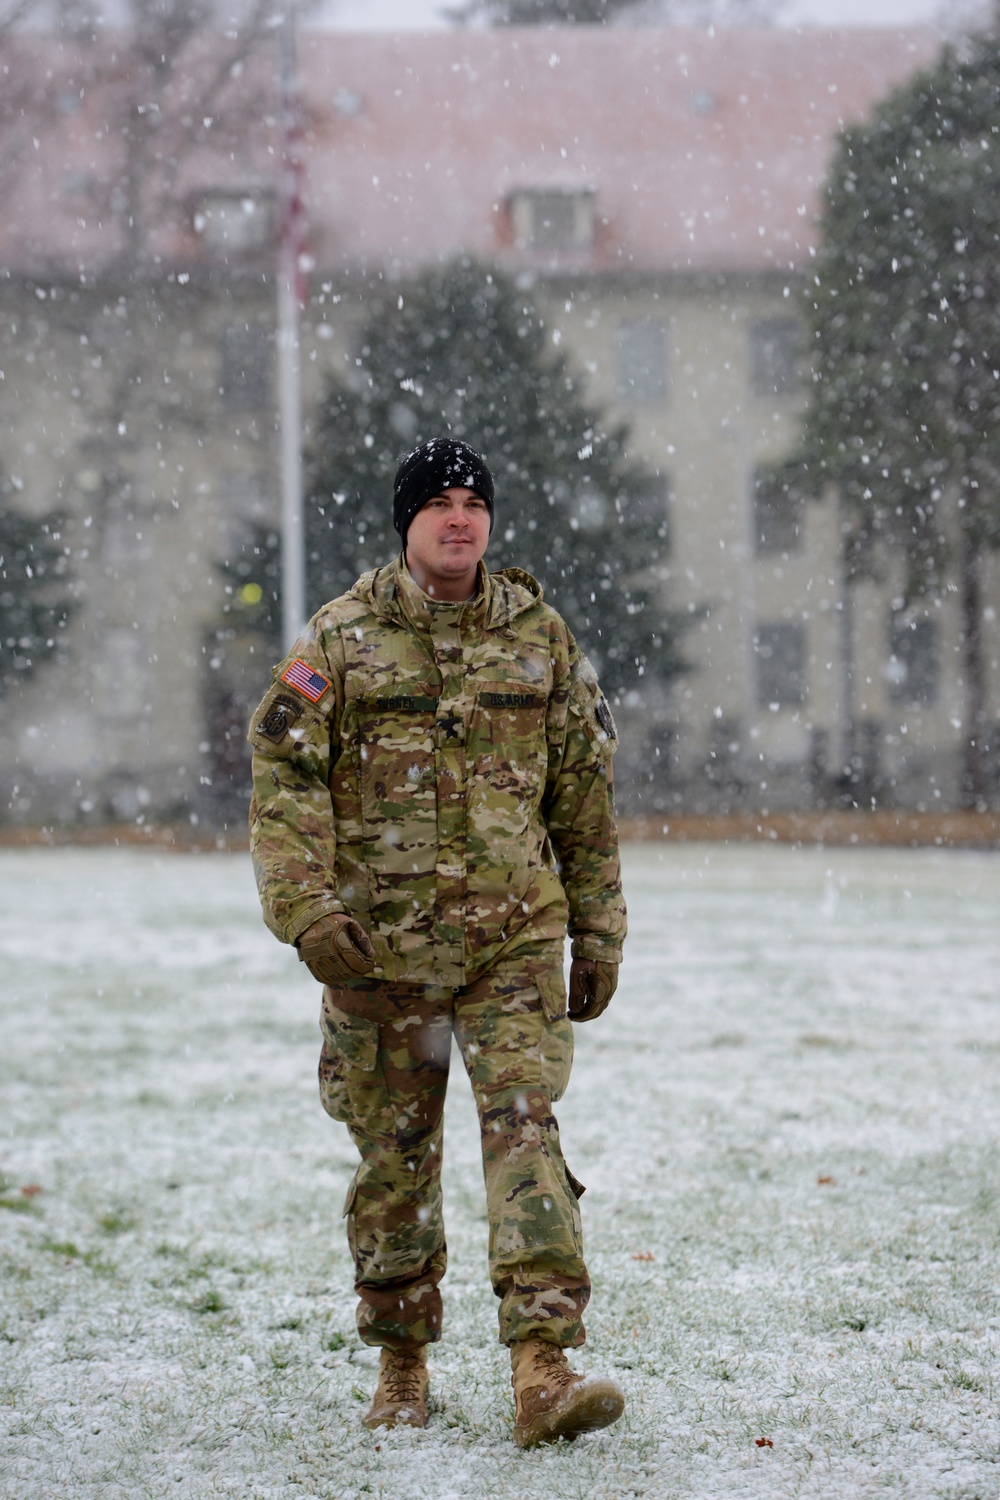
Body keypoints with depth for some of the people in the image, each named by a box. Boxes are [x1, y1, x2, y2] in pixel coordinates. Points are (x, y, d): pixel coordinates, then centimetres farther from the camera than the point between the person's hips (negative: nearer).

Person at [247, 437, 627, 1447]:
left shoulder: (541, 636, 7)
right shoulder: (341, 639, 1)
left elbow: (583, 795, 13)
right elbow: (284, 778, -4)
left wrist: (597, 934, 12)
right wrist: (307, 910, -17)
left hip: (516, 938, 0)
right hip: (380, 942, 0)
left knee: (526, 1127, -14)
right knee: (394, 1156, 8)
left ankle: (541, 1372, -20)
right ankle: (402, 1367, 24)